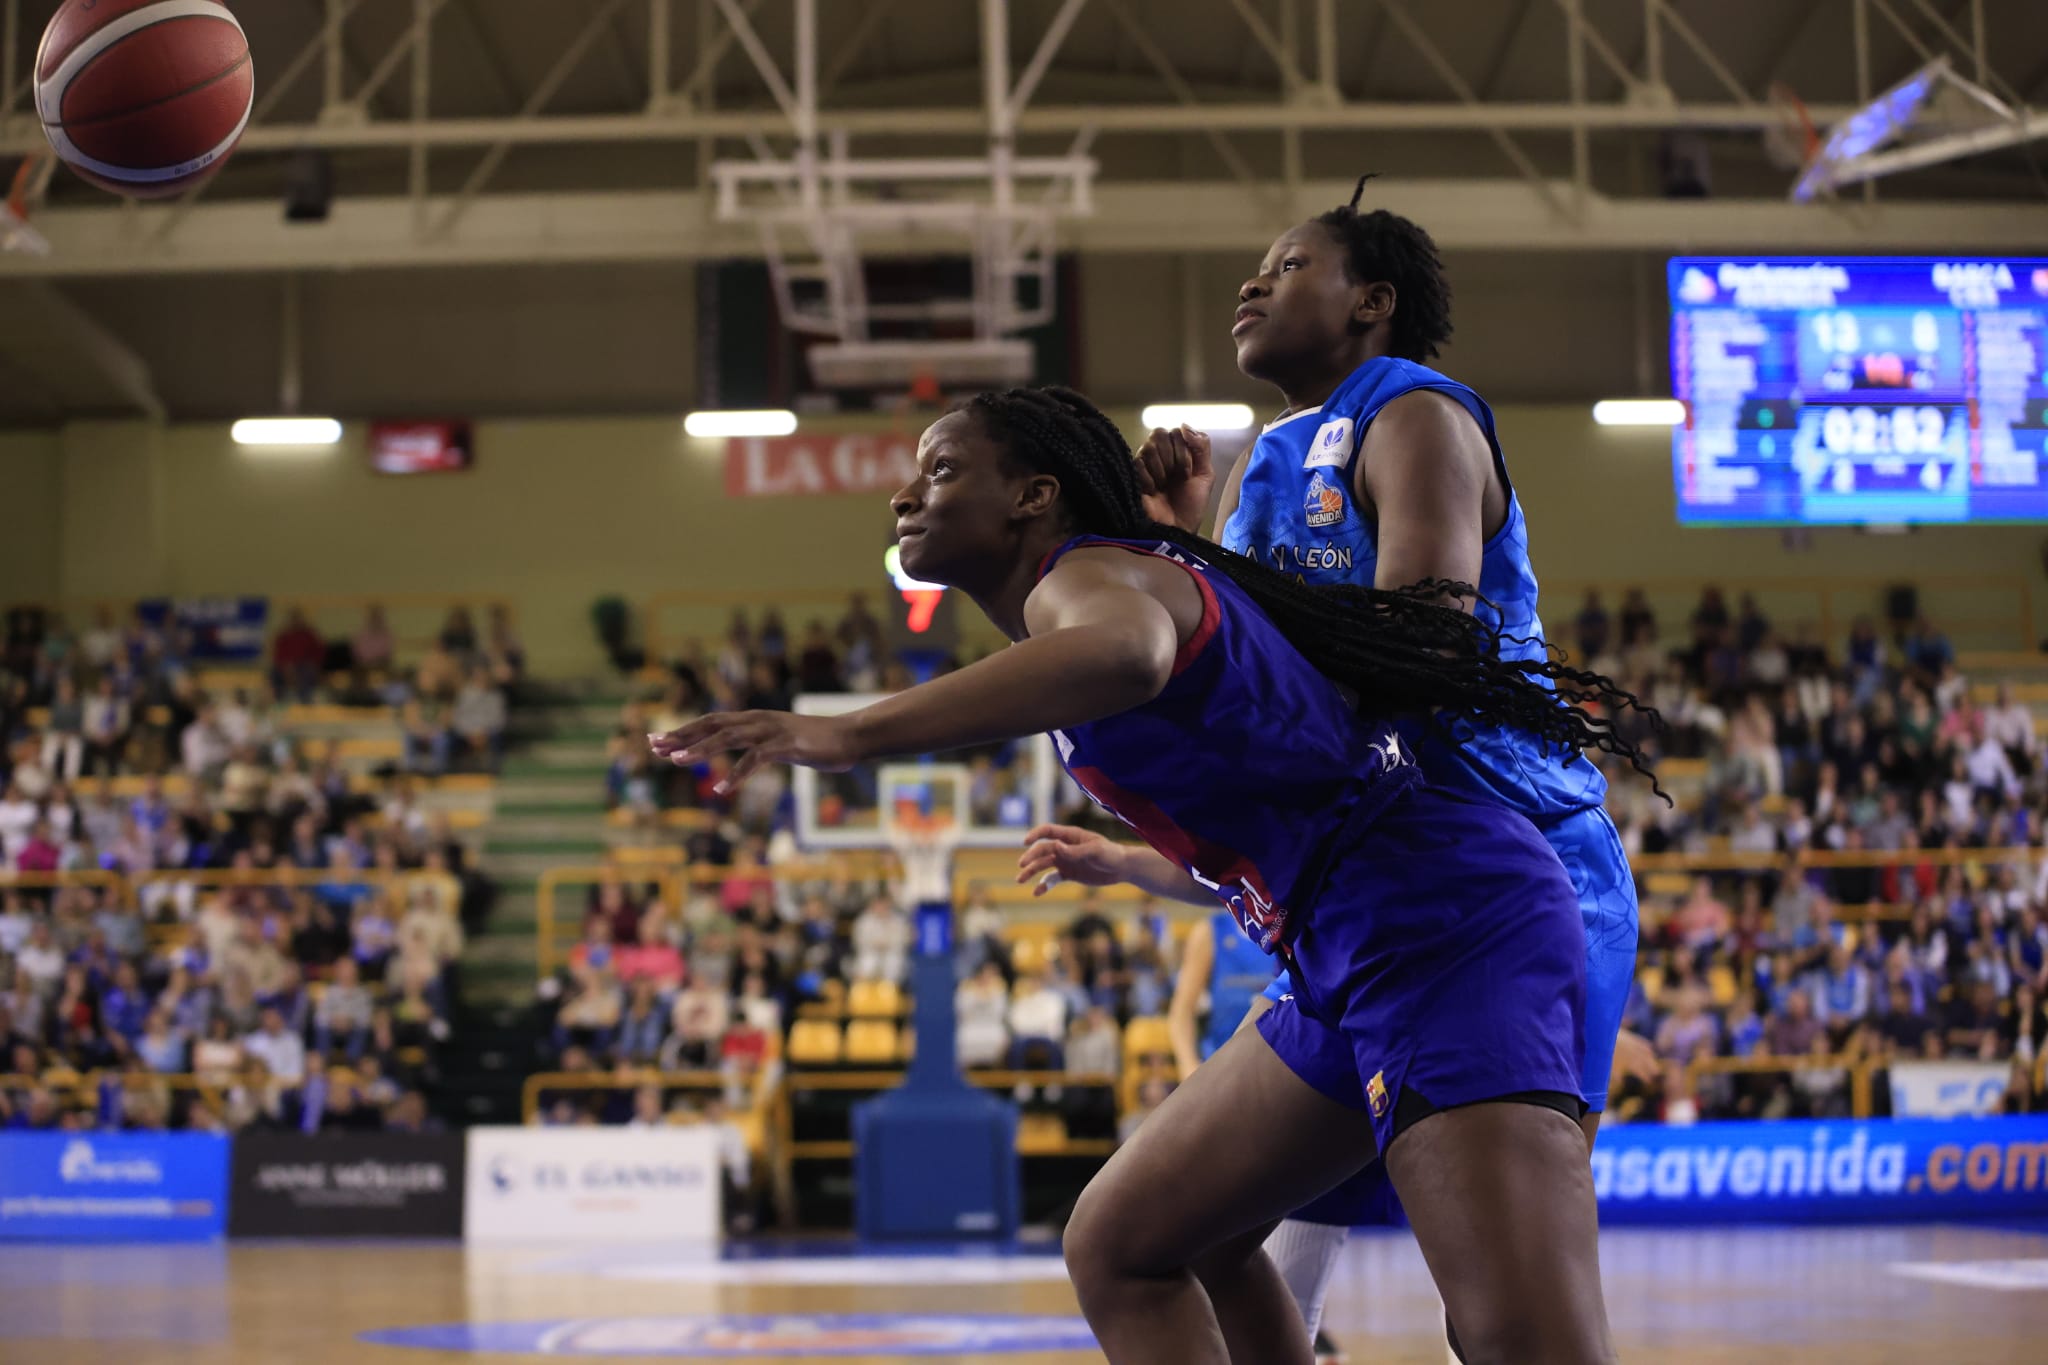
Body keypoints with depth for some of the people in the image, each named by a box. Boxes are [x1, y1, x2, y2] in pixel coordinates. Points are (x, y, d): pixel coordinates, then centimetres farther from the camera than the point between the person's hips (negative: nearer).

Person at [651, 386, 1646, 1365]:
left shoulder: (1088, 573, -8)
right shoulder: (1151, 575, 22)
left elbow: (1122, 654, -36)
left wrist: (850, 733, -42)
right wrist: (1115, 863, 50)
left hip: (1444, 927, -11)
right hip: (1351, 964, 11)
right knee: (1117, 1249, 16)